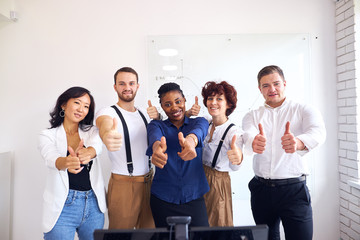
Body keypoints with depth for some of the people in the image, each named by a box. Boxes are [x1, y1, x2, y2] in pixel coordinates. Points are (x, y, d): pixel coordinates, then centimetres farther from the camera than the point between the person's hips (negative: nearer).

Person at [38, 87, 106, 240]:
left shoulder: (91, 131, 4)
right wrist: (67, 162, -48)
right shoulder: (48, 136, -3)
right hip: (62, 207, -2)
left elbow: (96, 146, -19)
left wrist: (88, 153, -44)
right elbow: (51, 158, -24)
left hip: (93, 206, 3)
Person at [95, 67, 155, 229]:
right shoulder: (107, 112, -9)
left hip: (148, 182, 5)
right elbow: (104, 123, -31)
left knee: (149, 231, 15)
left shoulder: (144, 115, 10)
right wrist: (107, 136, -56)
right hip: (123, 185, -5)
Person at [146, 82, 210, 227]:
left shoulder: (199, 122, 4)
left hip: (194, 198, 0)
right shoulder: (156, 125, 3)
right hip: (162, 199, 0)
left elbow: (199, 130, -22)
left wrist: (190, 140, -47)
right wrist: (157, 147, -47)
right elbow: (155, 136, -22)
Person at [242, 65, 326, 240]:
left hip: (294, 188, -2)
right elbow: (247, 135, -15)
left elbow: (318, 132, -20)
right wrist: (253, 143, -40)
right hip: (261, 189, 3)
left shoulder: (303, 111, 1)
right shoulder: (253, 116, 7)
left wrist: (299, 142, -43)